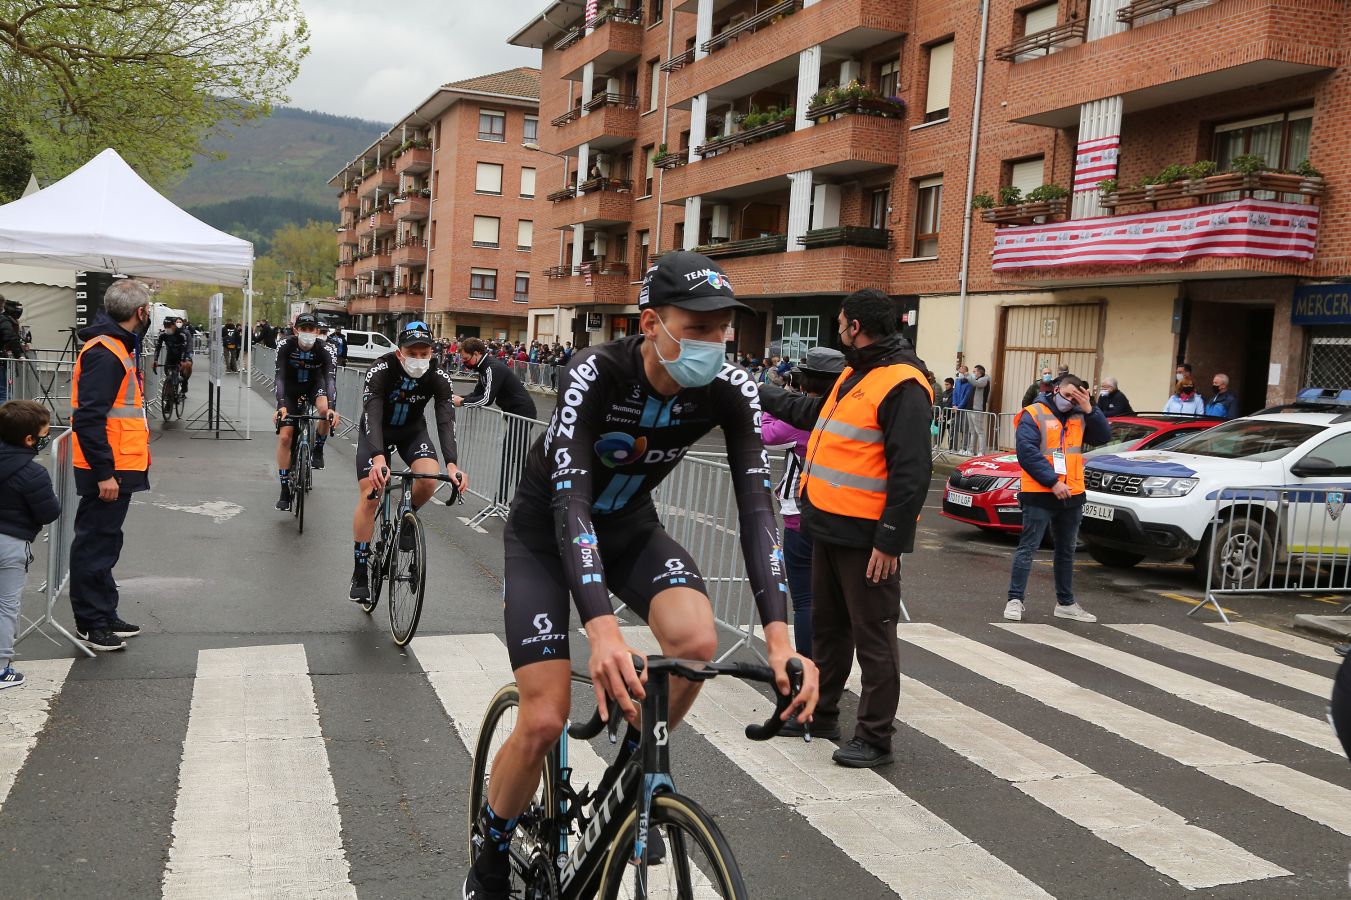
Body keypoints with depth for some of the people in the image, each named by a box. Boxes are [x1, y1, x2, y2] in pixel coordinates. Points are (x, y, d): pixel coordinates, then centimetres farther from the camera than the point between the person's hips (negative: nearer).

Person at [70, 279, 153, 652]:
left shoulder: (119, 346, 15)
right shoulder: (104, 353, -18)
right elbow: (88, 418, -24)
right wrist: (104, 473, -25)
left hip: (118, 467, 11)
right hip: (108, 470, -11)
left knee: (106, 542, 18)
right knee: (95, 544, -1)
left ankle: (105, 616, 29)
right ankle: (91, 624, 8)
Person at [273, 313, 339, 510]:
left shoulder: (325, 350, -27)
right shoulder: (285, 346, -26)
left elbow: (331, 379, -37)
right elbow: (279, 377, -33)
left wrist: (331, 408, -54)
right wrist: (281, 405, -49)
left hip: (314, 385, 0)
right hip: (290, 389, 0)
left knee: (325, 409, -34)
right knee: (285, 437, -10)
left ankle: (318, 448, -5)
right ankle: (285, 490, 0)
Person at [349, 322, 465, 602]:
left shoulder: (439, 377, -24)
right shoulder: (380, 370, -31)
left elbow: (446, 422, -31)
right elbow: (372, 417, -40)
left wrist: (452, 465, -46)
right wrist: (379, 459, -57)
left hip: (413, 430, 2)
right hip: (377, 431, -2)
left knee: (430, 478, -25)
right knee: (369, 497, -12)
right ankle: (360, 573, 0)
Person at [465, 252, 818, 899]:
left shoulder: (730, 390, -20)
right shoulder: (595, 374, -31)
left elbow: (756, 507, -25)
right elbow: (569, 501, -40)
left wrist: (779, 639, -37)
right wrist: (603, 629, -55)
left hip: (629, 525, 3)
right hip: (547, 530, -3)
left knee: (697, 640, -27)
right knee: (544, 723, -13)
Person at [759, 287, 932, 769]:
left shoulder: (903, 385, -17)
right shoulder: (854, 375, 15)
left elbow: (911, 472, -21)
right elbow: (811, 413, 34)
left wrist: (890, 542, -22)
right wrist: (758, 394, 40)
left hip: (866, 537, -10)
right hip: (829, 528, 10)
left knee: (873, 637, 0)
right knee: (826, 625, 19)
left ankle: (875, 738, 10)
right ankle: (820, 713, 34)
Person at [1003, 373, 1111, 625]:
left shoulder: (1079, 417, 11)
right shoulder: (1033, 415, -7)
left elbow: (1104, 436, 5)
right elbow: (1027, 453, -15)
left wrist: (1089, 409, -7)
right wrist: (1053, 482, -19)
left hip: (1072, 495, 7)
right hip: (1039, 494, -6)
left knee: (1066, 550, 15)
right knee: (1028, 547, -6)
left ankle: (1066, 602, 25)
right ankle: (1014, 600, -2)